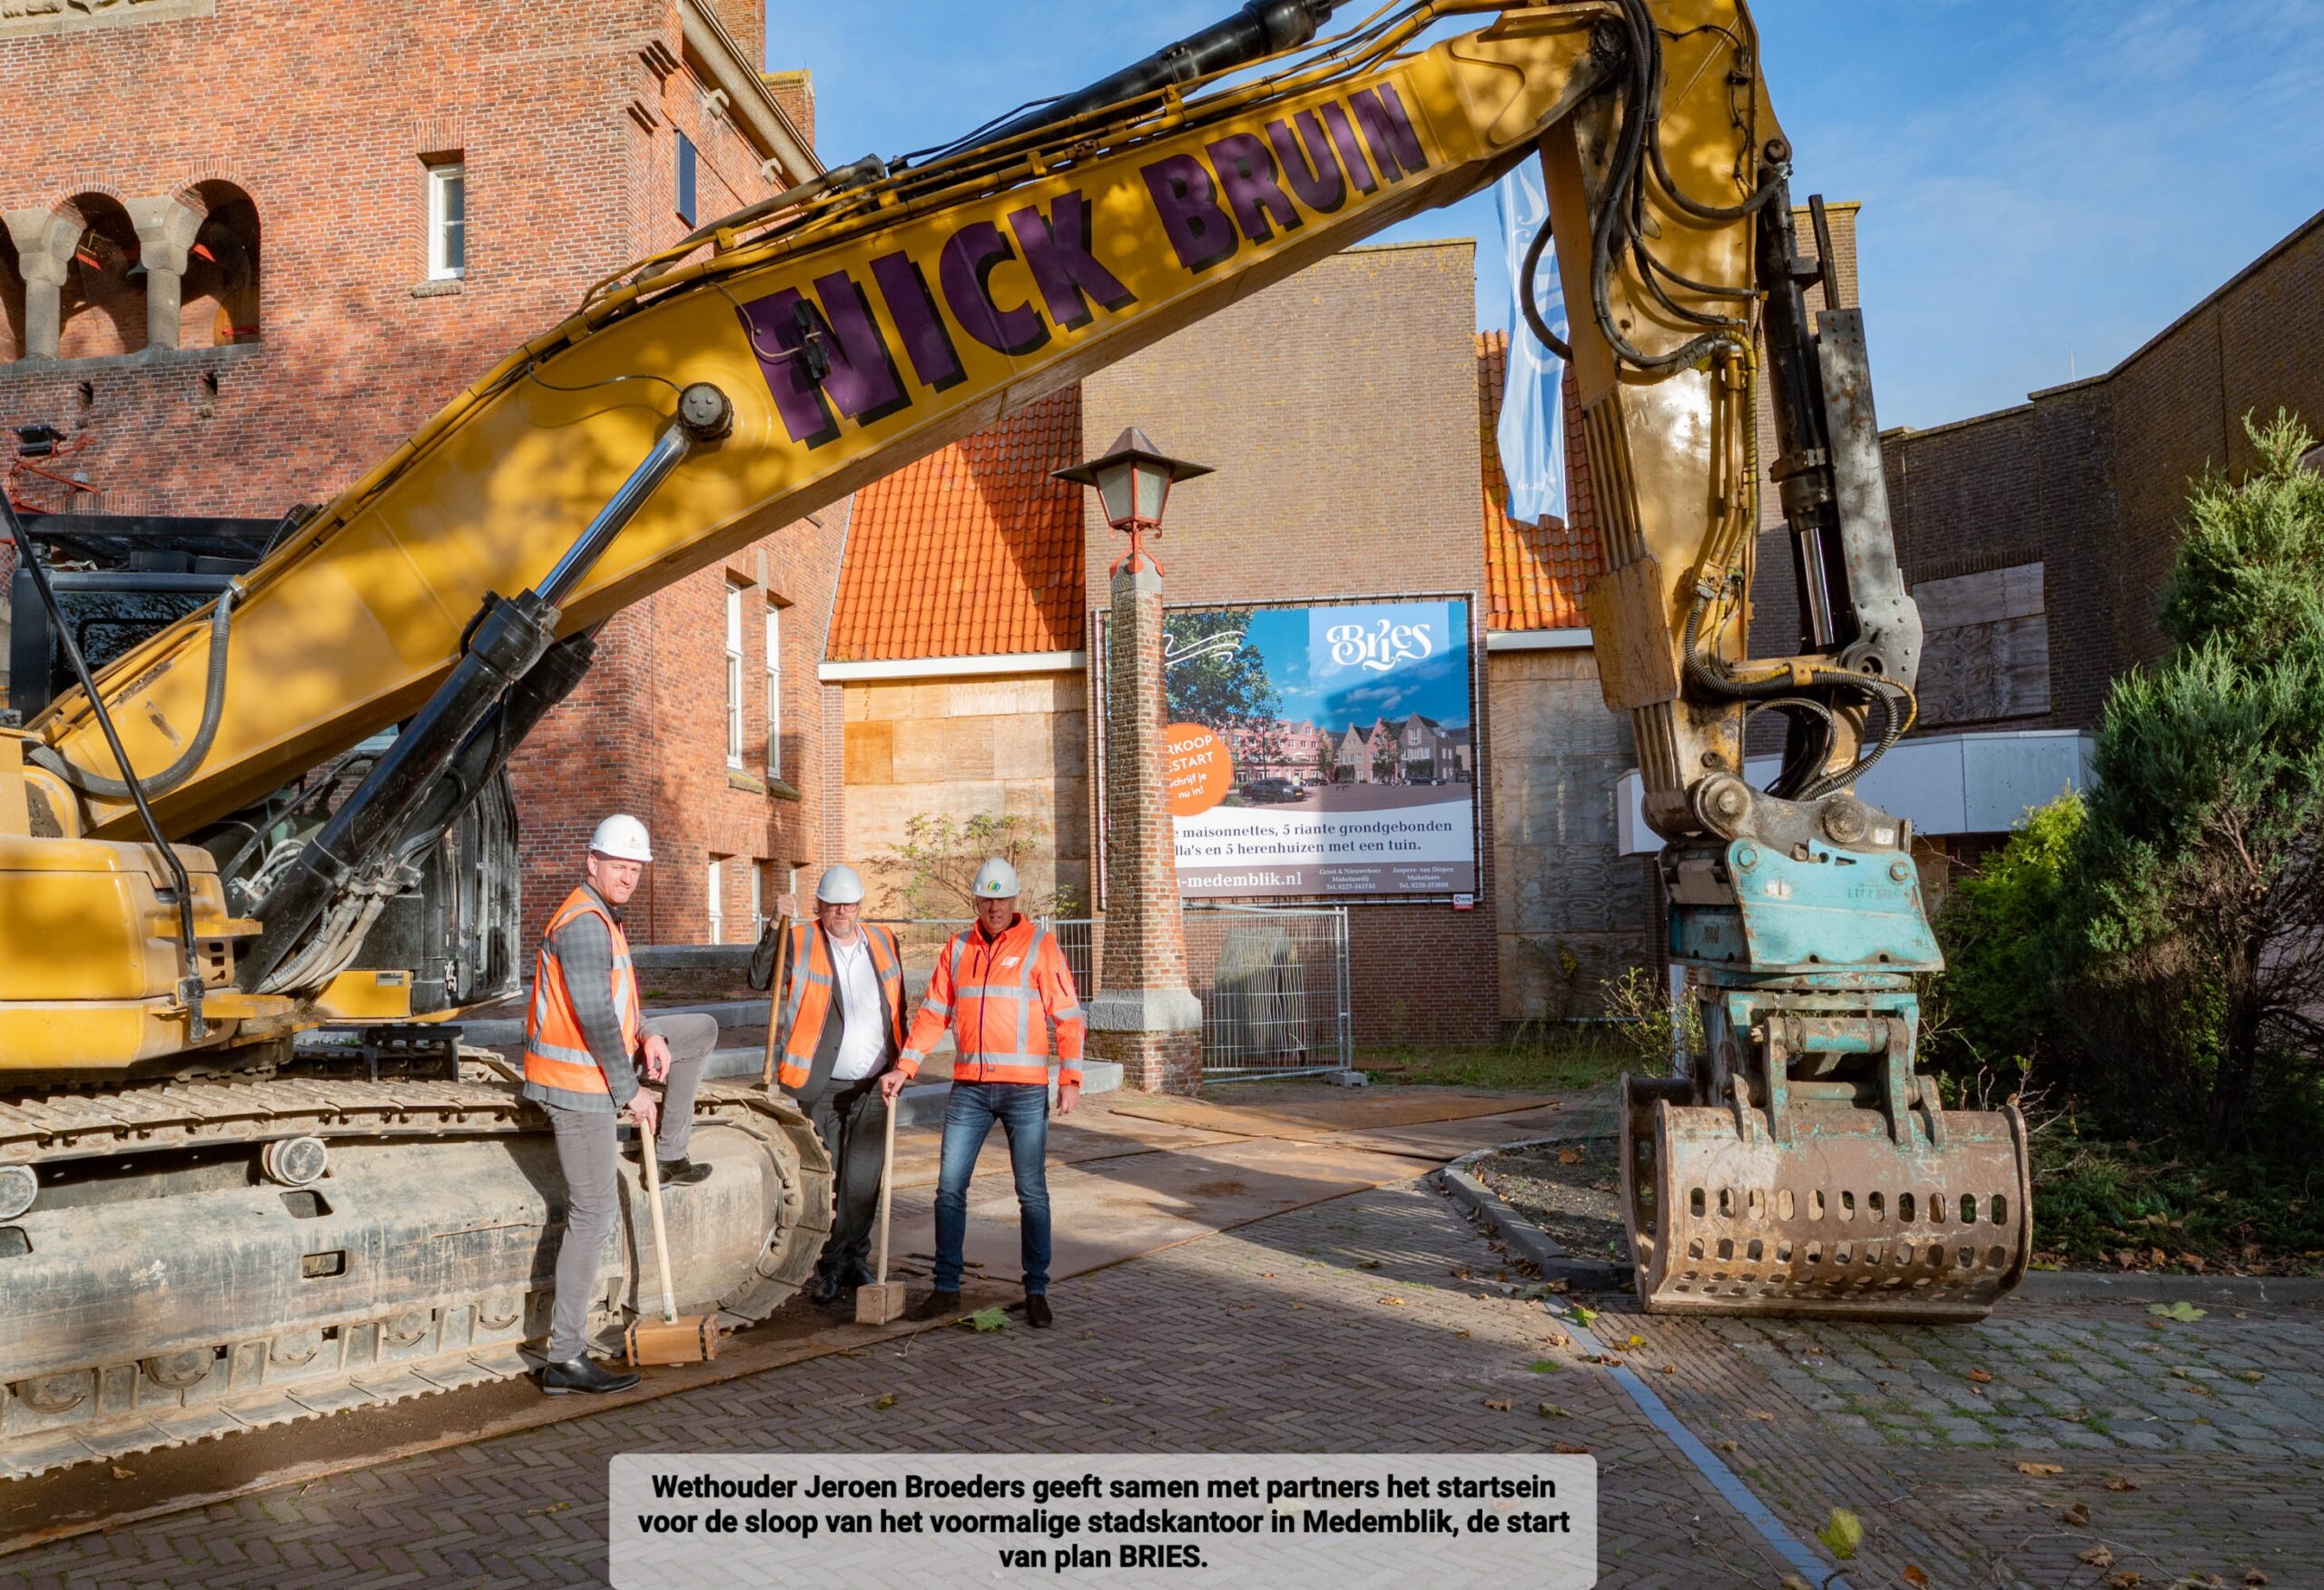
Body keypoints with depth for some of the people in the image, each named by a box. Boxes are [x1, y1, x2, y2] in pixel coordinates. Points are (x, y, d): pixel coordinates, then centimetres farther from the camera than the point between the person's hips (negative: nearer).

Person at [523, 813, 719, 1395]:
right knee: (593, 1213, -6)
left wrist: (648, 1034, 0)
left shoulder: (603, 917, 12)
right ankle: (564, 1359, 0)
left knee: (702, 1029, 20)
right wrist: (631, 1092, -18)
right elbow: (595, 1018, -24)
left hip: (600, 1057, 10)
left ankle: (669, 1155, 23)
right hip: (577, 1082, -10)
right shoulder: (583, 923, -21)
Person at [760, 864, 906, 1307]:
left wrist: (902, 1064, 14)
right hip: (821, 1087, -2)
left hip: (873, 1087, 2)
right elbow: (759, 977, -13)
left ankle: (850, 1258, 14)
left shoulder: (884, 942, 9)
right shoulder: (799, 942, -1)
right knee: (823, 1180, 5)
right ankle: (829, 1269, 17)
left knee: (863, 1179, -3)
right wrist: (775, 928, -23)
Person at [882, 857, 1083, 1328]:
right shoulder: (957, 949, 10)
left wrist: (1070, 1077, -9)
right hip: (969, 1088, 3)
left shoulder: (1039, 945, -1)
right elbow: (932, 1014, 11)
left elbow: (1068, 1016, -2)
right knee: (949, 1188, 4)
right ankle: (946, 1287, 15)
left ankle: (1036, 1291, 13)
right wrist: (904, 1068, 3)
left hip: (1025, 1089, -3)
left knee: (1032, 1193, 2)